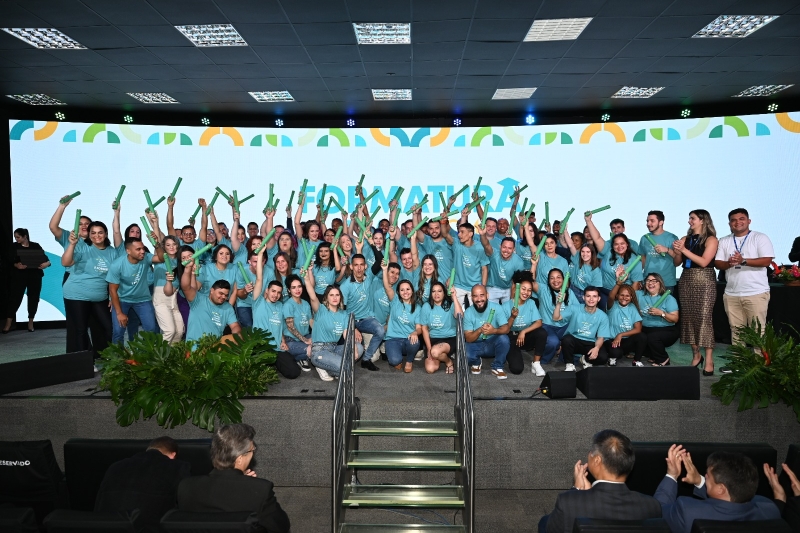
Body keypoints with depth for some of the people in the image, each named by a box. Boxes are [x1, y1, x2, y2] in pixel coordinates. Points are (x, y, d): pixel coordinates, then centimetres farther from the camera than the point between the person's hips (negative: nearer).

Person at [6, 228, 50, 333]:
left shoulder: (36, 246, 4)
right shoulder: (14, 246, 5)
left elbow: (45, 259, 0)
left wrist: (46, 264, -23)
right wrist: (16, 265, -23)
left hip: (35, 276, 0)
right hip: (19, 276, 0)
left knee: (33, 298, 4)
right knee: (15, 298, -4)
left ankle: (30, 322, 15)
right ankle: (8, 323, 0)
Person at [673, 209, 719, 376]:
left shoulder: (710, 239, -3)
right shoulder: (685, 239, 10)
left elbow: (704, 262, -14)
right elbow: (677, 263, 11)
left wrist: (684, 250, -15)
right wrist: (677, 252, -8)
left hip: (704, 282, -5)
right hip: (686, 281, 5)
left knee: (704, 319, -8)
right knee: (688, 318, 5)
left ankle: (709, 360, -6)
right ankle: (696, 355, 15)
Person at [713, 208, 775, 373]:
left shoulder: (760, 238, -2)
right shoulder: (724, 241, 11)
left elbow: (766, 261, -11)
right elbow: (717, 263, 5)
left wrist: (743, 261, -22)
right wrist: (729, 263, -16)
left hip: (756, 292, -4)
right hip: (731, 294, 5)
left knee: (757, 330, -3)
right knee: (736, 330, 11)